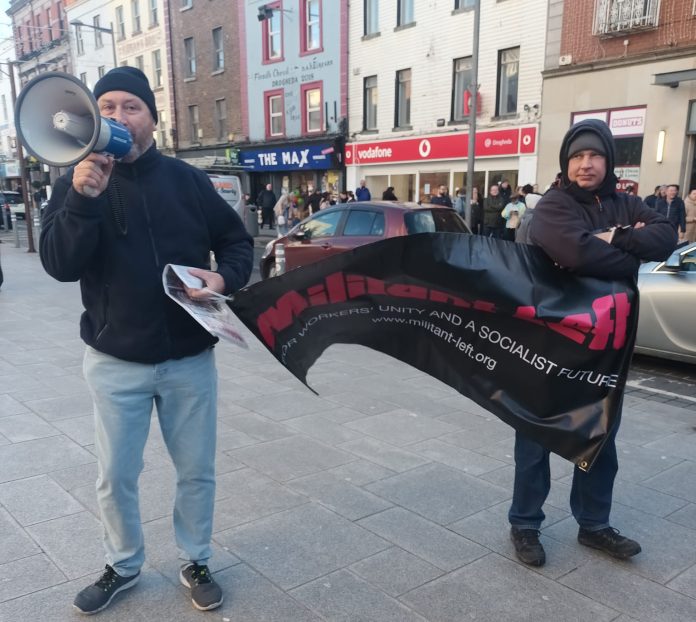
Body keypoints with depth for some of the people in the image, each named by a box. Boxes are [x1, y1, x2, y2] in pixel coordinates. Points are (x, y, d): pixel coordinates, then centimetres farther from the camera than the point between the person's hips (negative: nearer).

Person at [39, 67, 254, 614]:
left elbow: (238, 240, 7)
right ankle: (123, 567, 38)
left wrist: (224, 278, -14)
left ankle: (195, 563, 36)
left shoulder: (187, 180, -1)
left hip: (190, 358, 1)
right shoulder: (77, 183, -3)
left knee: (197, 471, 13)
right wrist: (84, 198, -30)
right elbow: (59, 265, -15)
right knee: (116, 477, 12)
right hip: (114, 362, 0)